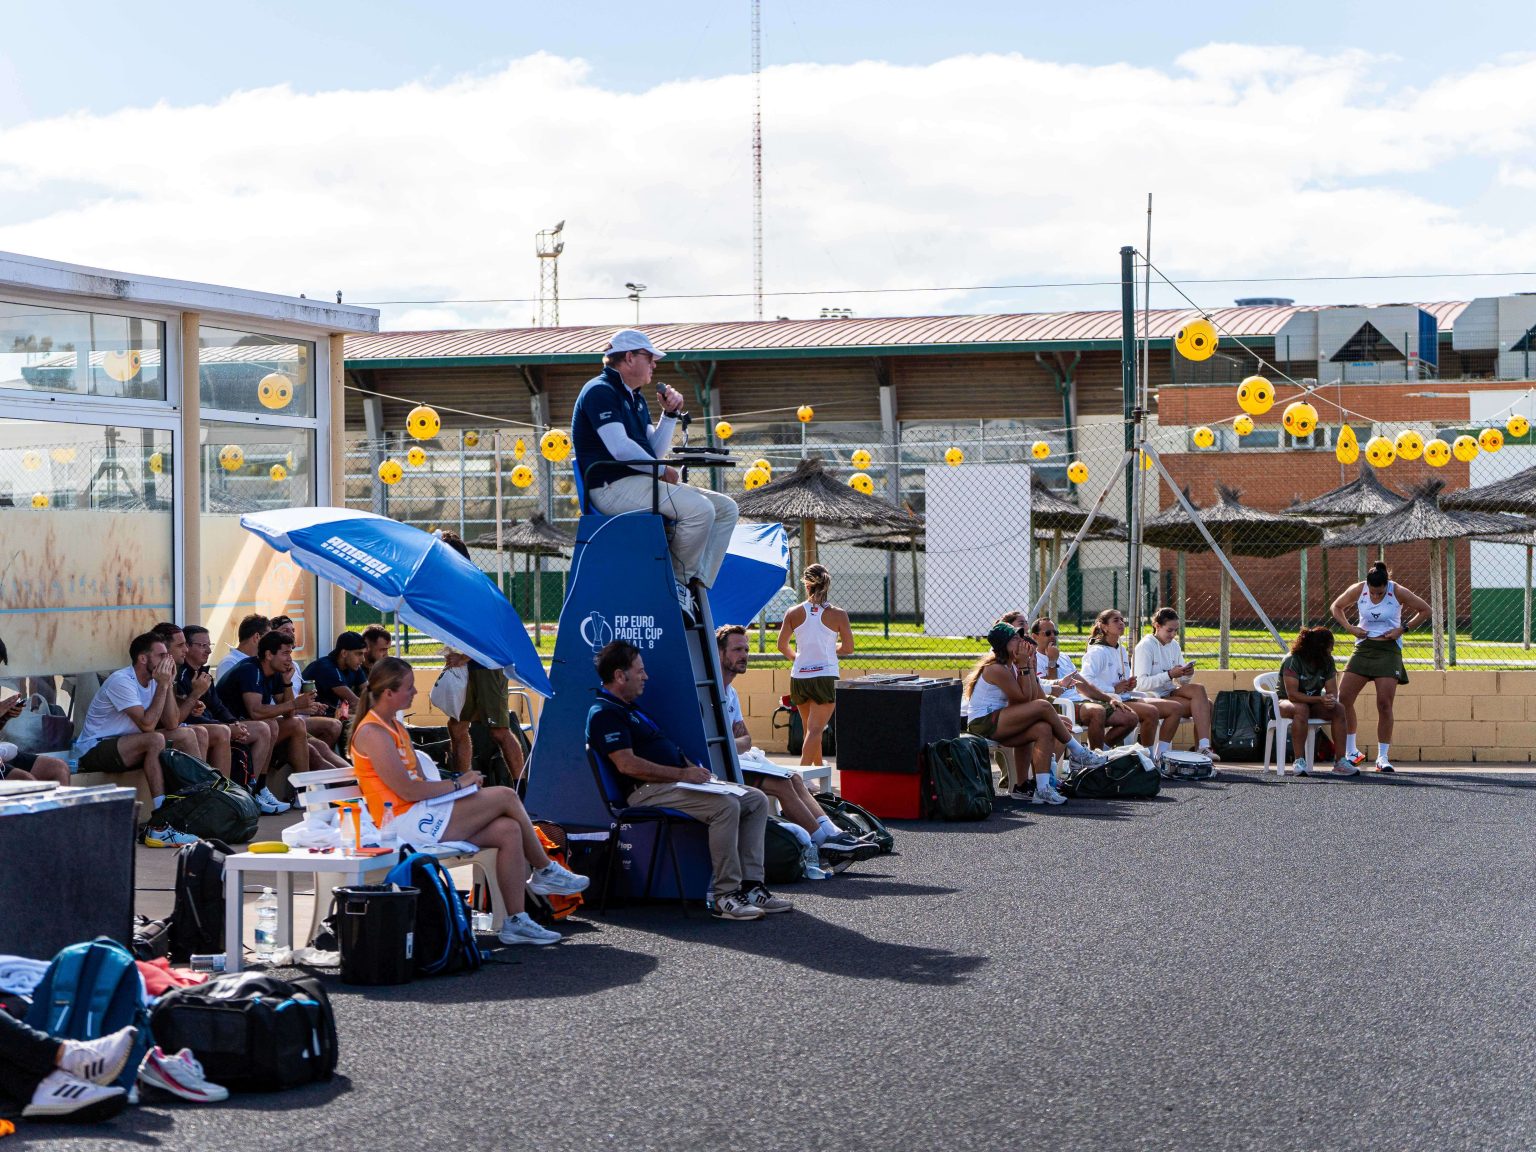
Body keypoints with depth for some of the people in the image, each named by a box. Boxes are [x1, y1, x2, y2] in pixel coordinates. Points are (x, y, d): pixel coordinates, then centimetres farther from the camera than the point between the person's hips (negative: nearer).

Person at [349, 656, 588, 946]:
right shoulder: (372, 733, -13)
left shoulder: (394, 728, 20)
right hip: (406, 821, -10)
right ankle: (546, 871, 9)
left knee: (509, 830, -7)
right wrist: (457, 784, -8)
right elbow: (407, 791, -18)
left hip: (422, 815, 10)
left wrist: (460, 785, -1)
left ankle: (515, 922, -6)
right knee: (506, 797, -10)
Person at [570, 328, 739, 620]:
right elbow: (620, 448, -20)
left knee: (726, 508, 1)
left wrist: (670, 414, 6)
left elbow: (655, 450, 19)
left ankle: (695, 585, -7)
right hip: (612, 487, -11)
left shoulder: (635, 397, 23)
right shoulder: (600, 392, -8)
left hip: (640, 483, 11)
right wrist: (661, 470, -9)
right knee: (700, 509, -28)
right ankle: (679, 582, -12)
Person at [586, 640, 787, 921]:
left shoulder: (630, 708, 25)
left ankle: (750, 885, -4)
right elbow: (627, 765, -19)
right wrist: (681, 774, -18)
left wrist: (694, 770, 9)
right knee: (725, 805, -31)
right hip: (649, 791, -11)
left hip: (673, 782, 11)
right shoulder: (604, 713, -8)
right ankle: (725, 897, -28)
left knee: (756, 800, 2)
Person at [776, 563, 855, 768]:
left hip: (799, 677, 3)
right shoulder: (837, 615, -7)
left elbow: (782, 645, 2)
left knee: (808, 729, 20)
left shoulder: (794, 613, -2)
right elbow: (848, 648, -3)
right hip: (825, 677, -3)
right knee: (815, 730, -5)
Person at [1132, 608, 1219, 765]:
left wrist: (1187, 674, -10)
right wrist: (1170, 675, -26)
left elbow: (1182, 682, 14)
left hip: (1169, 692, 7)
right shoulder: (1145, 646, -9)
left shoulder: (1174, 646, 12)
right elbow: (1142, 683, -18)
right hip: (1150, 698, -7)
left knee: (1199, 689, -21)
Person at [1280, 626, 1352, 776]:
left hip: (1313, 704, 6)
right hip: (1286, 703, -6)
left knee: (1339, 708, -20)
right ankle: (1299, 761, -39)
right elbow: (1292, 694, -28)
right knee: (1301, 709, -39)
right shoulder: (1292, 661, -21)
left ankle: (1340, 761, -24)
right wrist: (1320, 699, -36)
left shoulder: (1328, 662, -1)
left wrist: (1331, 699, -29)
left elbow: (1332, 691, -3)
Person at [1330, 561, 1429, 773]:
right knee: (1343, 698, -5)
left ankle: (1383, 757, 0)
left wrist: (1403, 628, -7)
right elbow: (1337, 607, 14)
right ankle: (1351, 752, 7)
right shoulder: (1357, 590, -3)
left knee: (1384, 703, -9)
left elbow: (1425, 610, 1)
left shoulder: (1398, 592, -9)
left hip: (1388, 650, -3)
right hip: (1363, 647, 3)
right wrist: (1349, 627, -1)